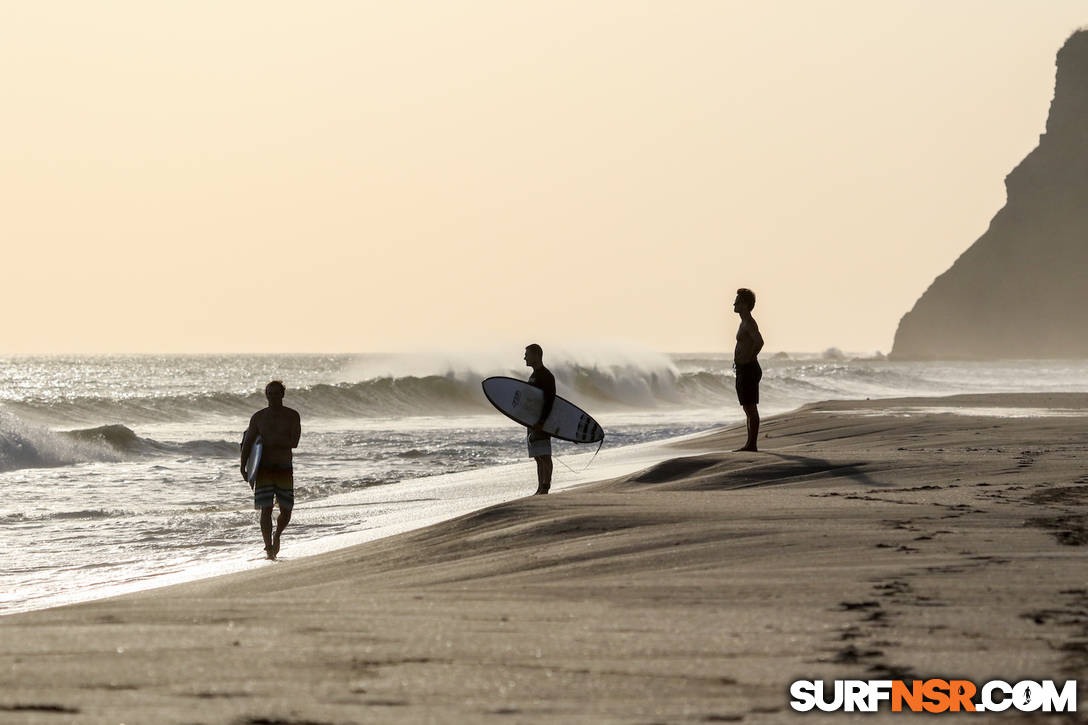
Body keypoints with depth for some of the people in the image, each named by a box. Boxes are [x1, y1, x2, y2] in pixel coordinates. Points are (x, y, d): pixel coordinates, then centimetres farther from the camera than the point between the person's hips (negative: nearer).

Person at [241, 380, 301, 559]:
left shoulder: (292, 416, 0)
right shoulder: (258, 417, 4)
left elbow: (294, 442, -11)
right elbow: (247, 443, 3)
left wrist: (270, 441, -15)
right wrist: (243, 466, -10)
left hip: (285, 469, 0)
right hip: (264, 469, 0)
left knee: (286, 511, 1)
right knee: (266, 509, -9)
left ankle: (277, 535, 31)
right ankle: (268, 549, -3)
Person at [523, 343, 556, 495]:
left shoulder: (546, 376, -11)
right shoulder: (533, 376, 19)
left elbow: (550, 400, -19)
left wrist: (542, 421, -26)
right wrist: (530, 421, 18)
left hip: (543, 422, -10)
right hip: (533, 422, 10)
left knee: (544, 456, -11)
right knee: (539, 457, 10)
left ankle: (545, 488, -14)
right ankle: (540, 489, 12)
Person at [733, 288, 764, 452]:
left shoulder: (749, 323, -14)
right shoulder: (745, 322, 18)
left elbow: (759, 342, -32)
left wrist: (749, 359, -21)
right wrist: (738, 358, 21)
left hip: (748, 369, -11)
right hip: (743, 370, 11)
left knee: (751, 408, -8)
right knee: (748, 409, 12)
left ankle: (752, 444, -8)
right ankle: (750, 444, 16)